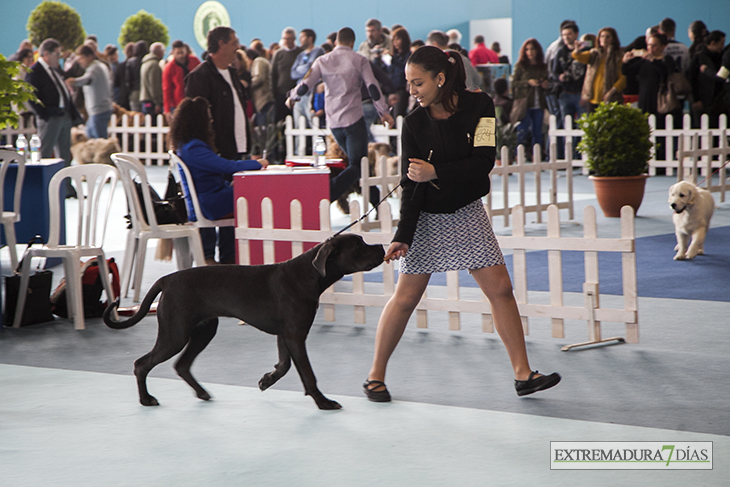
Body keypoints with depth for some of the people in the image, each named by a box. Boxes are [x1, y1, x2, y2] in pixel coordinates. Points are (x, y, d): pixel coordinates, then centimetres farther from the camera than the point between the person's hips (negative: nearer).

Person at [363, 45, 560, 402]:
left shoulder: (479, 106, -11)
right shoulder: (414, 123, -12)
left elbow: (484, 161, -19)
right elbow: (411, 184, -12)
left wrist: (436, 172, -27)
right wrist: (402, 235, -20)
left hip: (468, 213, 1)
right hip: (427, 218, -1)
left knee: (501, 289, -3)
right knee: (405, 297, -3)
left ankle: (523, 375, 3)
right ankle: (375, 376, 9)